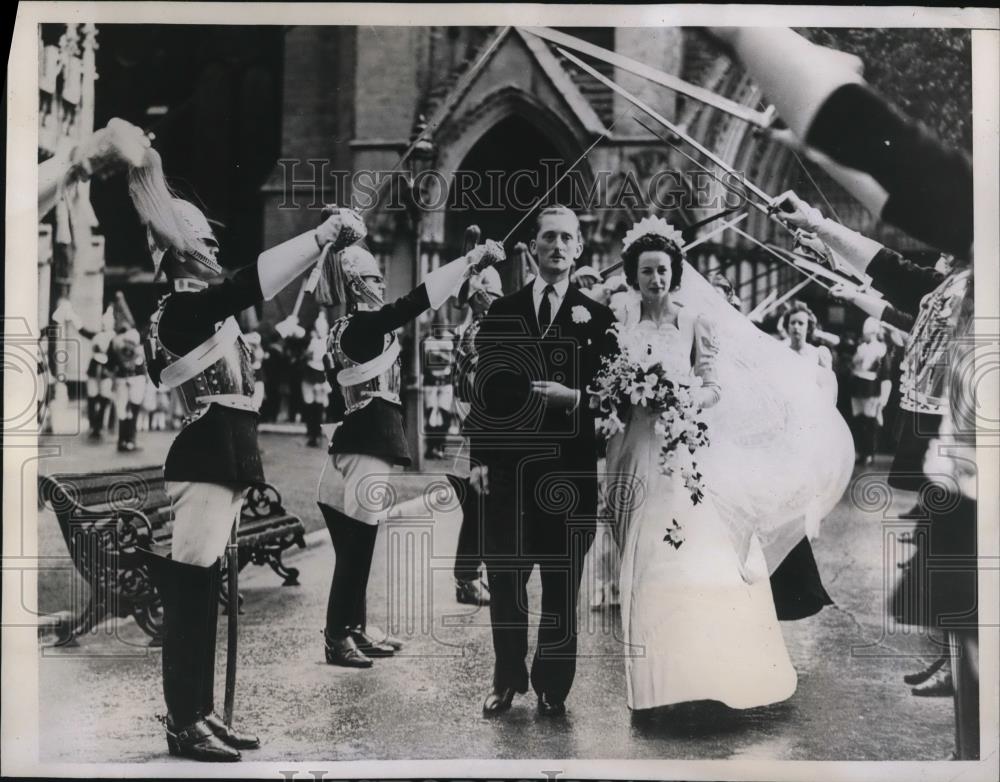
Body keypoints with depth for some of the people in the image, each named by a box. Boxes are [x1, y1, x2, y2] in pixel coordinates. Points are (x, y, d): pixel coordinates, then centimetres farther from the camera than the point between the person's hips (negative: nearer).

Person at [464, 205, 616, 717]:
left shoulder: (596, 317, 4)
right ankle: (508, 680, 22)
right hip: (508, 464, 1)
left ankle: (552, 688, 20)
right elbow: (485, 388, 7)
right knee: (504, 579, 6)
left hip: (570, 468, -1)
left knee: (562, 584, 7)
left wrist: (574, 398, -16)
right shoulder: (502, 311, 8)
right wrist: (480, 457, 2)